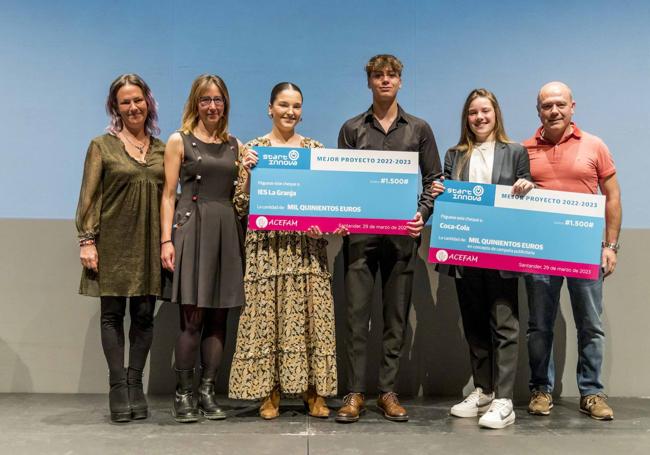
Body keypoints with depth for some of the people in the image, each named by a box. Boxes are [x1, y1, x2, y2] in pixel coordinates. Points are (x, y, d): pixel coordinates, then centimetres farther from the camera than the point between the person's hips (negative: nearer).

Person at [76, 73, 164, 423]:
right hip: (113, 243, -2)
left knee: (144, 314, 3)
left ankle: (135, 385, 13)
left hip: (149, 243, 3)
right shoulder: (102, 145, 3)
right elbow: (89, 197, -1)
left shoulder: (161, 148, 11)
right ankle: (117, 388, 7)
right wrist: (86, 240, -9)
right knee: (112, 314, 0)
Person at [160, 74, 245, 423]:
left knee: (218, 316, 4)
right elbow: (169, 194, 0)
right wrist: (166, 240, -9)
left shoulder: (234, 144, 17)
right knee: (192, 316, -7)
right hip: (192, 228, -4)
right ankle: (182, 394, 5)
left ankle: (207, 392, 13)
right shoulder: (179, 141, 5)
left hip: (227, 231, 4)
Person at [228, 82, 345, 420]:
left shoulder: (316, 148, 10)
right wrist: (247, 171, -12)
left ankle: (313, 390, 14)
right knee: (267, 313, 1)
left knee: (310, 313, 2)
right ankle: (270, 391, 13)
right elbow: (241, 206, 2)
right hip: (267, 246, -1)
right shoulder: (254, 148, 5)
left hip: (308, 246, 1)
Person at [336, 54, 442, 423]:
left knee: (396, 316, 5)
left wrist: (422, 214, -7)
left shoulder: (419, 129, 11)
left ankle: (389, 392, 14)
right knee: (357, 313, -1)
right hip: (360, 232, 0)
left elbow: (433, 180, 9)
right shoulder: (352, 129, 10)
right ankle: (356, 393, 7)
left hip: (402, 233, 1)